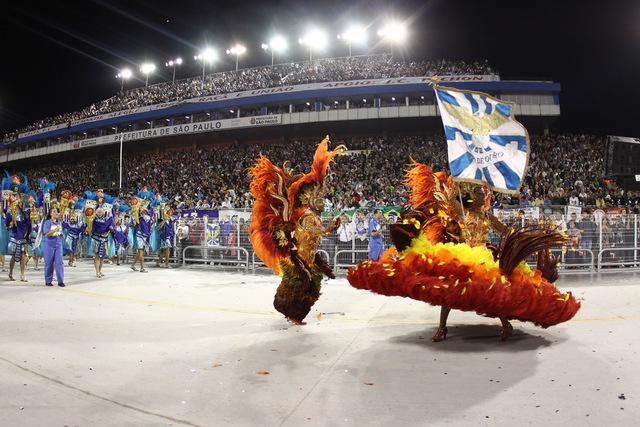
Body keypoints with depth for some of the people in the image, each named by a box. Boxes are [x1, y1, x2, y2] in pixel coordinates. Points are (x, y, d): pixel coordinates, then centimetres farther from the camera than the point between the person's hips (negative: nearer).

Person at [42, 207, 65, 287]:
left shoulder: (59, 222, 12)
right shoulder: (47, 222, -5)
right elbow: (46, 234, -16)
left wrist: (61, 234, 1)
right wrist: (55, 229, -25)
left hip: (58, 245, 4)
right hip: (49, 245, -4)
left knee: (59, 262, -3)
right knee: (49, 263, 2)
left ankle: (60, 281, 0)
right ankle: (48, 281, 13)